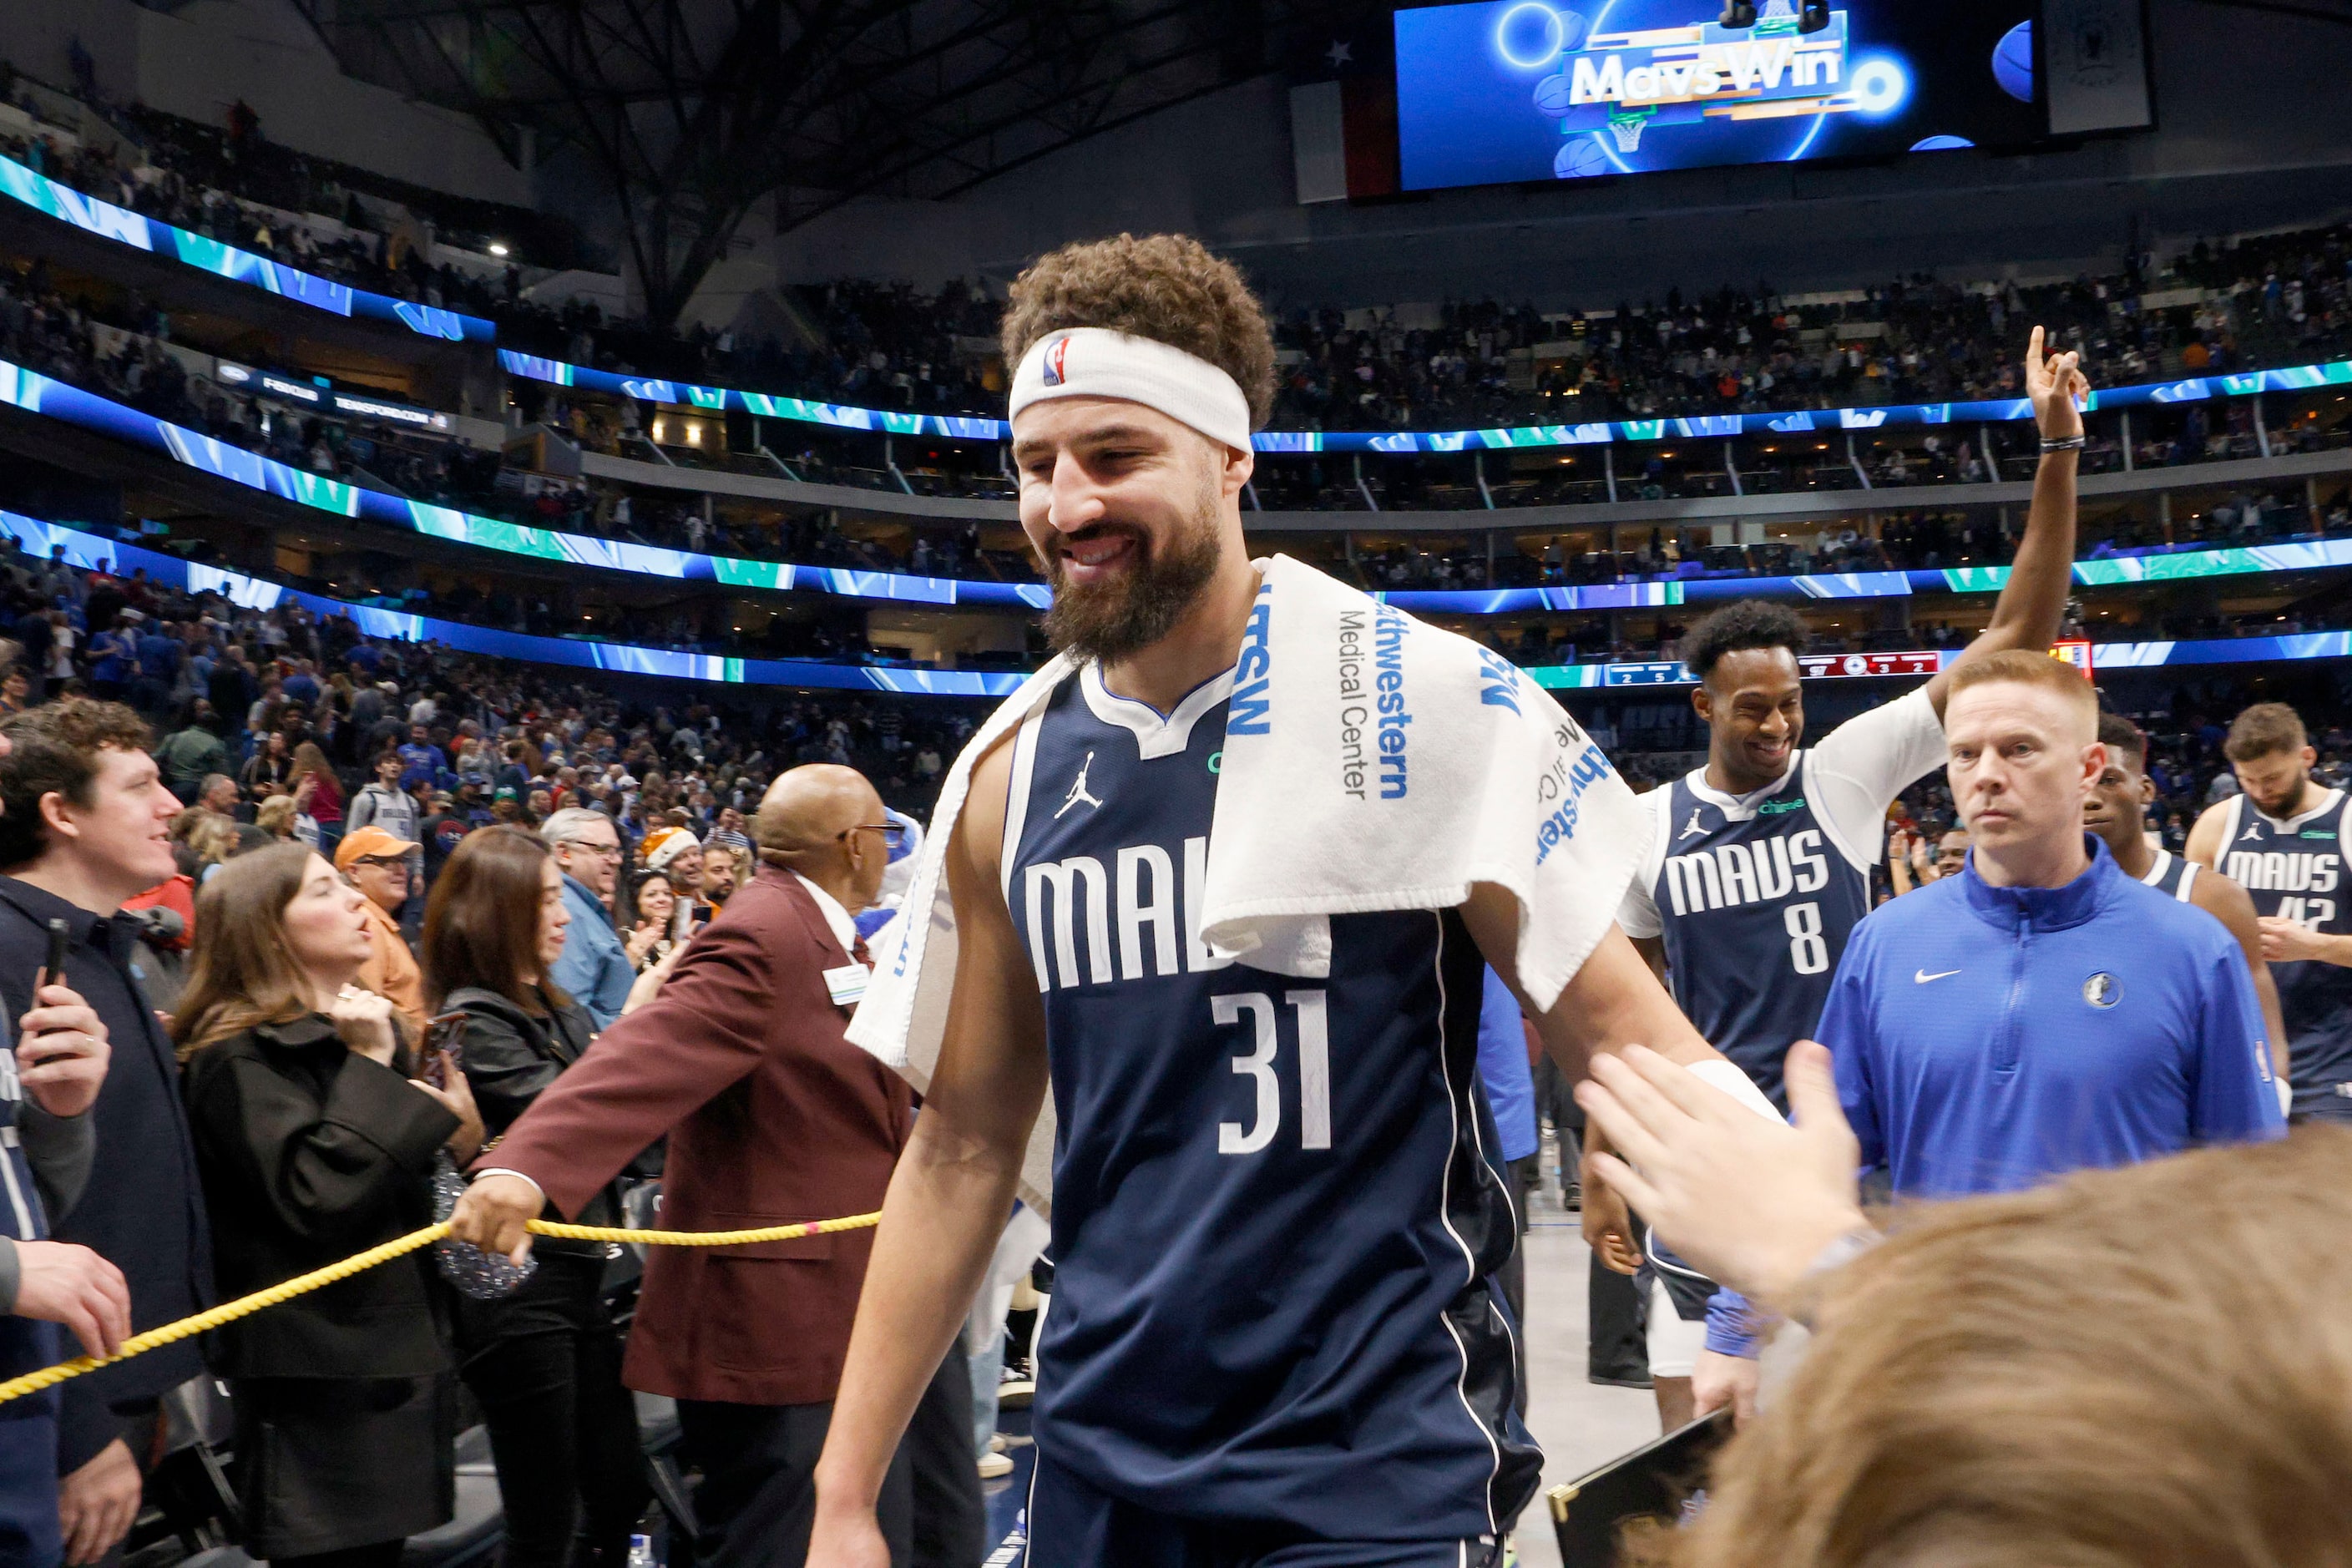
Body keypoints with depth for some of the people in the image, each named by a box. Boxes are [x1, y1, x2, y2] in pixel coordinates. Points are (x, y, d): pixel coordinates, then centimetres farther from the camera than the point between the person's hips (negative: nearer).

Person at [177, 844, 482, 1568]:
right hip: (319, 1375, -8)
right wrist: (368, 1070, -19)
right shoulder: (241, 1056, -13)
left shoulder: (366, 1029, 14)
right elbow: (316, 1198, -27)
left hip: (393, 1353, 8)